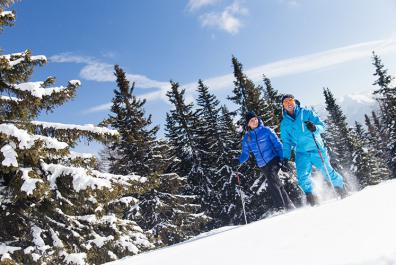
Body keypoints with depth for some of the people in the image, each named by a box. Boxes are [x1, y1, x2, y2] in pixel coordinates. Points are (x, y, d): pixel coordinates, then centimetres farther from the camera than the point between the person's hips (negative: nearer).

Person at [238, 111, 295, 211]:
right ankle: (289, 205, 20)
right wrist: (238, 162, -10)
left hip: (273, 160, -4)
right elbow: (245, 154, 10)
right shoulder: (246, 138, 7)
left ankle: (281, 207, -20)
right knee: (277, 184, 8)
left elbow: (278, 144, -1)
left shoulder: (266, 130, -2)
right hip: (263, 166, 4)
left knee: (271, 182, -23)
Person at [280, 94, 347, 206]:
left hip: (317, 149, -1)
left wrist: (315, 128, -23)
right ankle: (310, 196, -1)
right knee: (302, 176, -17)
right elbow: (286, 142, 13)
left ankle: (342, 190, 26)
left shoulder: (306, 113, 2)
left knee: (328, 172, 4)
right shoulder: (284, 123, 9)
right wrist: (286, 156, 1)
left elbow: (322, 125, -1)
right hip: (301, 153, 1)